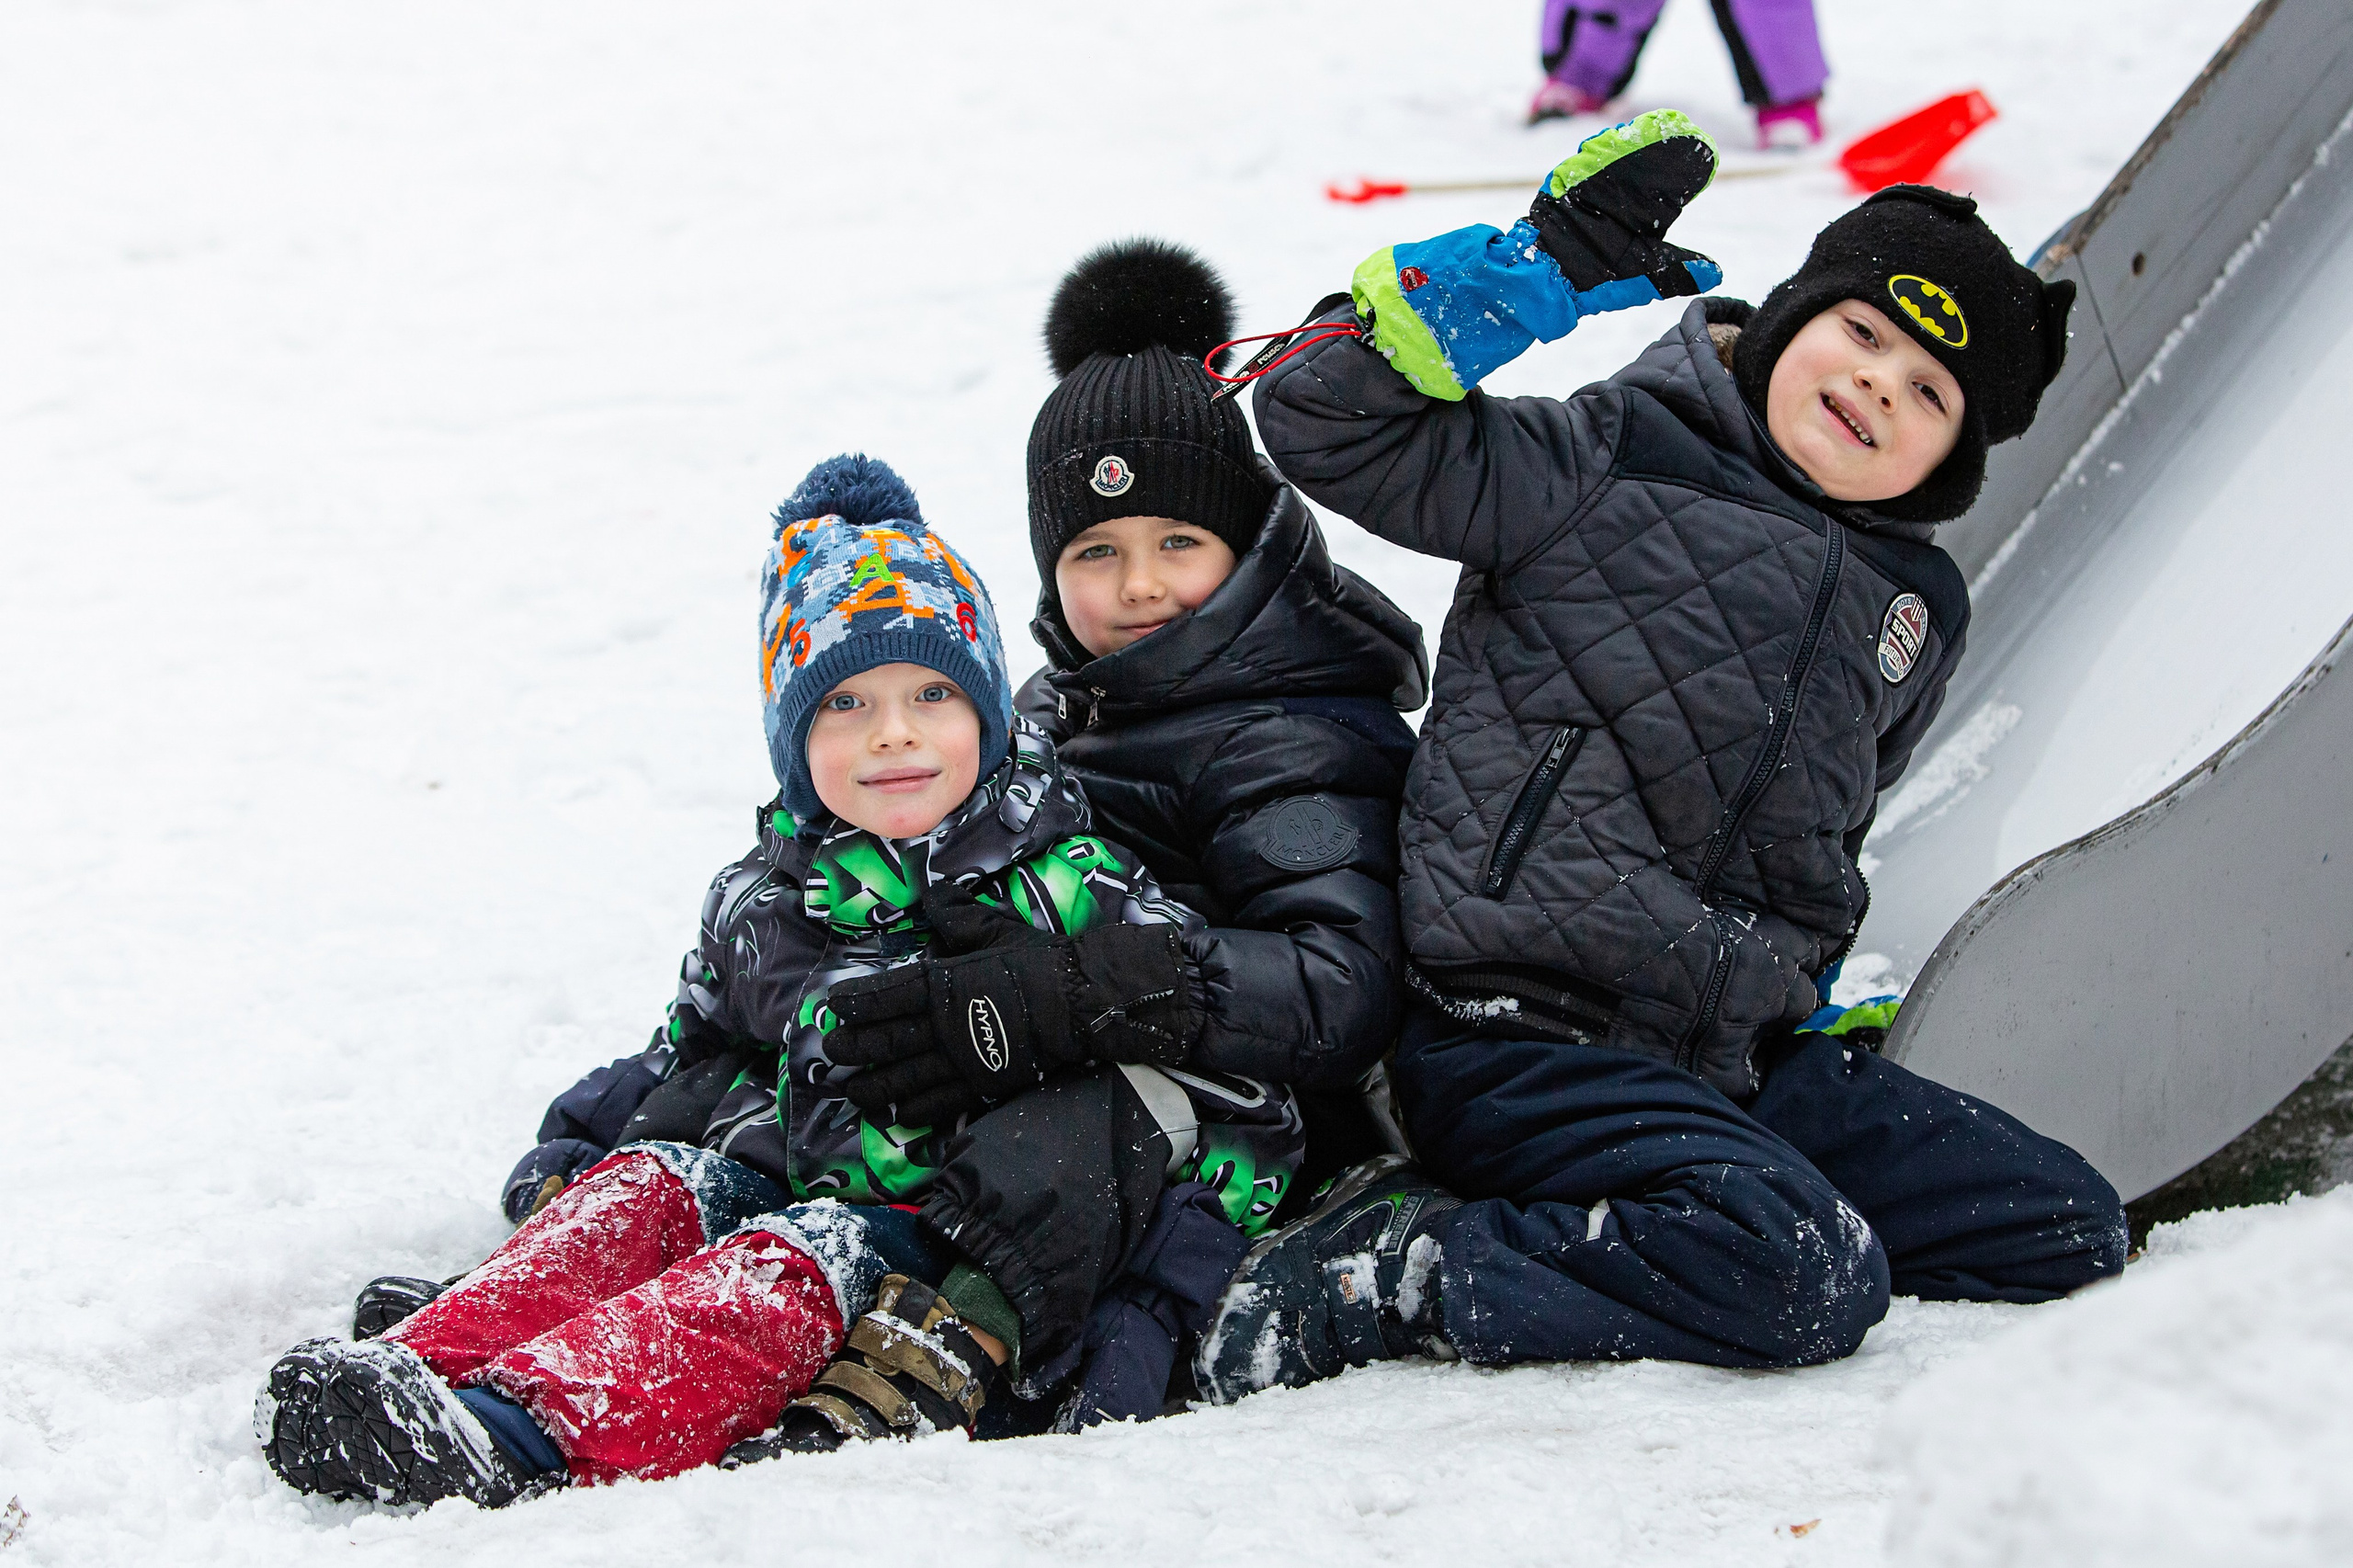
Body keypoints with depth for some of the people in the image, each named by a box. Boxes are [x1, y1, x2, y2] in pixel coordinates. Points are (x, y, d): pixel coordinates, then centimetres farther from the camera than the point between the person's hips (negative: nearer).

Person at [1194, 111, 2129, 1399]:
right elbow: (1327, 423, -10)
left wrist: (1810, 996, 21)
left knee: (2068, 1227, 0)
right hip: (1522, 1039, -8)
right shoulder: (1606, 467, -2)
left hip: (1738, 1059, 8)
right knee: (1809, 1283, -30)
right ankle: (1375, 1276, -16)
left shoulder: (1916, 616, 17)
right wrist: (1546, 273, -17)